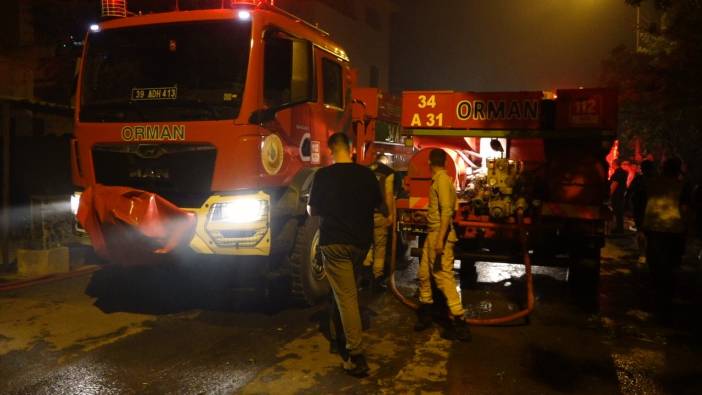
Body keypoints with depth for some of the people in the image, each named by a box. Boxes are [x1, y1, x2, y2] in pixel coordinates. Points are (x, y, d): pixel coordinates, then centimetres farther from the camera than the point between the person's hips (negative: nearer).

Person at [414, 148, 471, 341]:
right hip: (432, 234, 10)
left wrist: (440, 238, -28)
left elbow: (447, 210, -22)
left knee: (443, 277, -10)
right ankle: (425, 314, 27)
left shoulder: (442, 179, -13)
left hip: (440, 235, -10)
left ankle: (459, 323, -4)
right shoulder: (437, 180, 15)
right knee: (424, 273, 14)